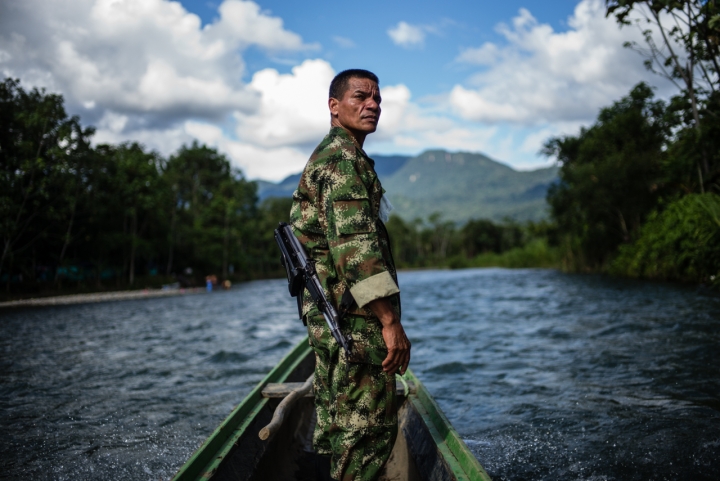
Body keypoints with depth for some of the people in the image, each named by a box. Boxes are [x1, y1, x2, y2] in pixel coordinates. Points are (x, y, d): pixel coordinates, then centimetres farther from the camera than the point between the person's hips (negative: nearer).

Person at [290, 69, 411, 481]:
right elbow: (354, 242, -24)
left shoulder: (325, 155, 22)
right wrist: (390, 320, -25)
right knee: (369, 428, -6)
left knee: (337, 424, 14)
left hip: (329, 317, 10)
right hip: (355, 318, -10)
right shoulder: (344, 158, -11)